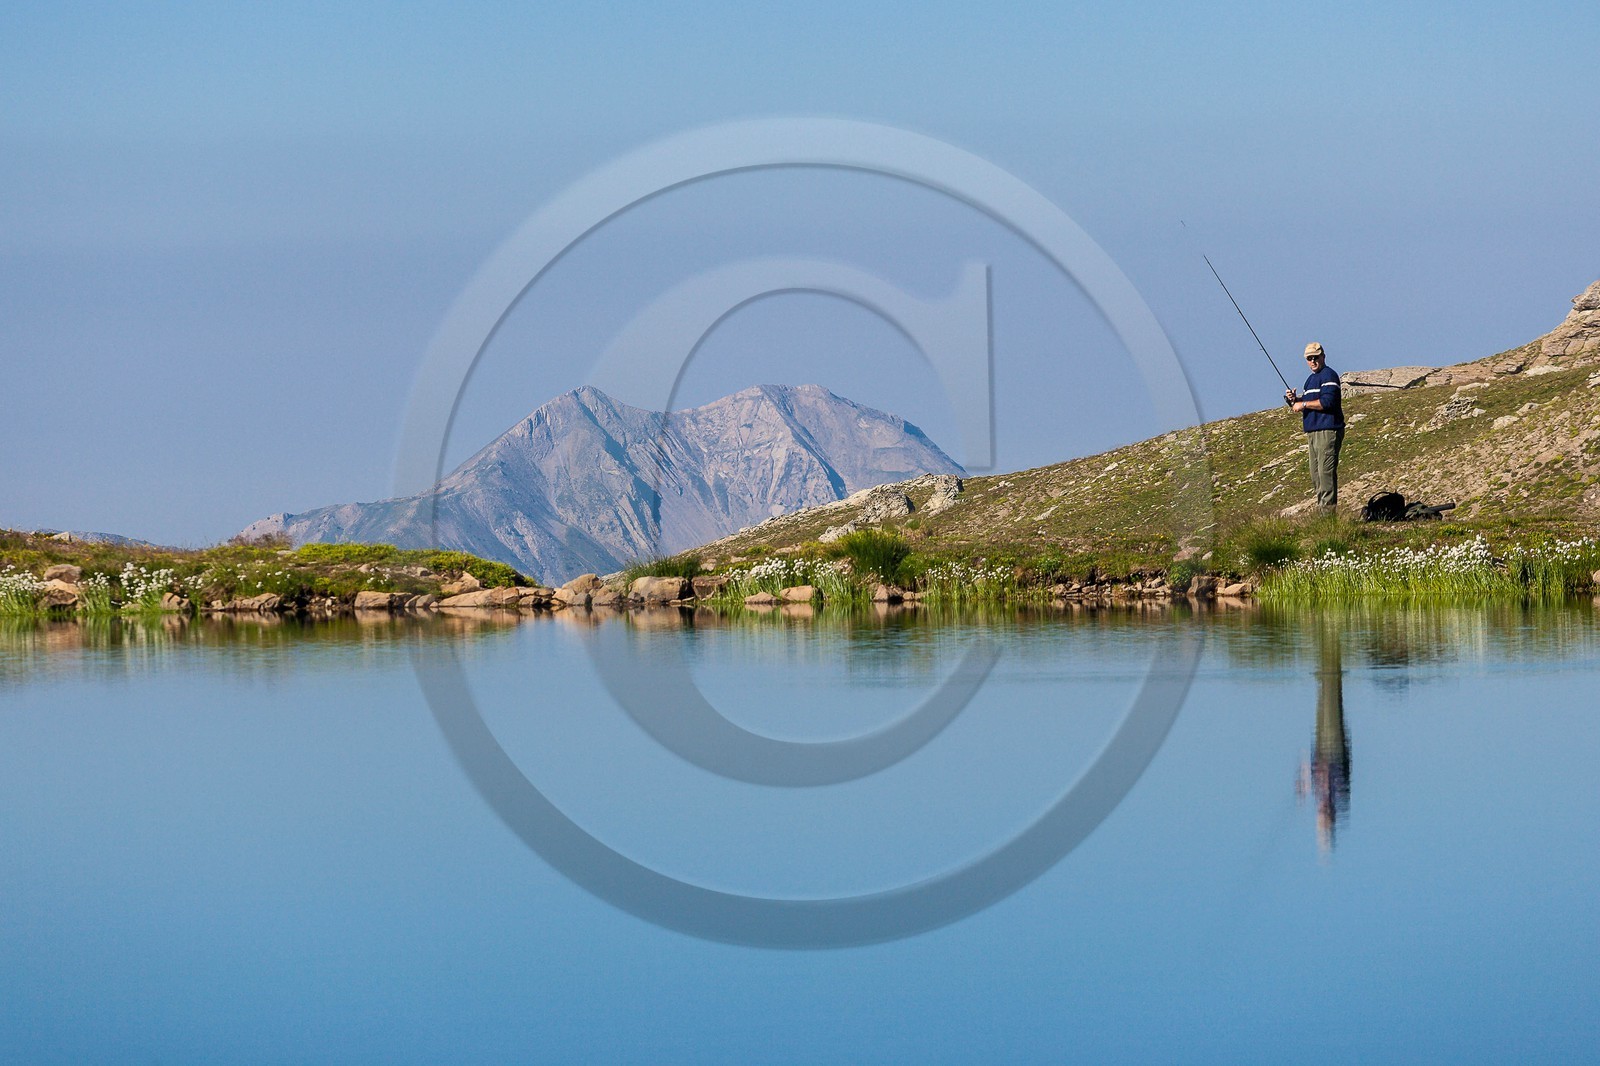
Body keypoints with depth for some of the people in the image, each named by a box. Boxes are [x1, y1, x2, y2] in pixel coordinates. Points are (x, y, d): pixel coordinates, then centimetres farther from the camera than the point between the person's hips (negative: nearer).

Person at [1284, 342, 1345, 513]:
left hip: (1328, 430, -10)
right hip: (1313, 433, 10)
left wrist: (1303, 404, -12)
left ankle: (1328, 510, -16)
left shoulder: (1328, 375, -8)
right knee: (1316, 475, 9)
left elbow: (1327, 402, -20)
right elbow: (1306, 403, 28)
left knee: (1326, 472, -13)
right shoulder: (1311, 379, 23)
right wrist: (1294, 399, 7)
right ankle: (1321, 510, 12)